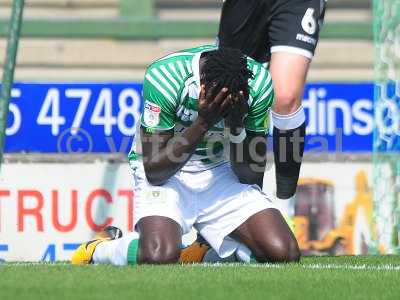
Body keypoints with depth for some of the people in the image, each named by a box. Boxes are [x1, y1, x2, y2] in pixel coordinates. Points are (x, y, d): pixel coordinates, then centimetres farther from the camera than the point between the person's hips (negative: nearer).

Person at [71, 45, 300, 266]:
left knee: (283, 253, -17)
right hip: (165, 174, -4)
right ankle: (98, 250, 3)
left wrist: (237, 126, -28)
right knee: (159, 256, -32)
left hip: (220, 171, 4)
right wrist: (203, 122, -33)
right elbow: (154, 172, -22)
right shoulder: (163, 78, -27)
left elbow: (251, 177, -9)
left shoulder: (258, 84, -17)